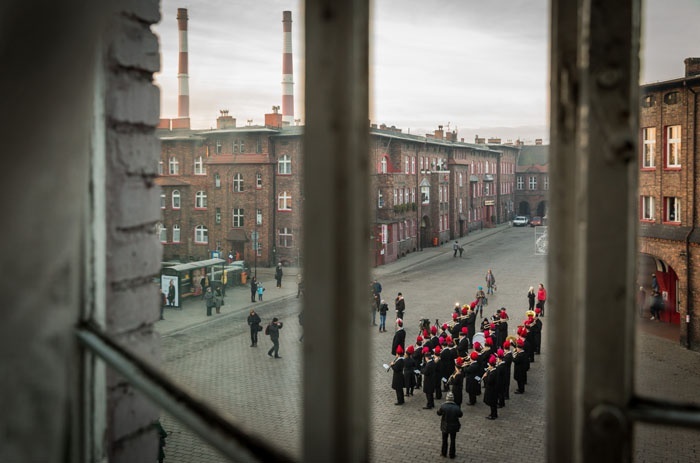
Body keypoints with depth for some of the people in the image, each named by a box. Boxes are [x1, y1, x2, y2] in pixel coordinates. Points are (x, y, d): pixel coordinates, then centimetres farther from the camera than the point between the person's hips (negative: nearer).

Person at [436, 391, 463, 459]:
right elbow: (460, 415, -5)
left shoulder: (443, 406, -22)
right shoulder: (456, 407, -21)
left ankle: (444, 453, 36)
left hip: (445, 426, 0)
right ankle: (452, 454, 29)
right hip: (454, 426, 0)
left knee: (444, 440, 21)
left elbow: (439, 413, -6)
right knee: (452, 441, 18)